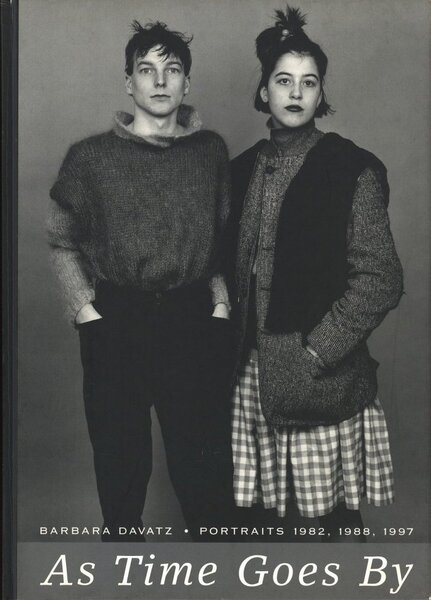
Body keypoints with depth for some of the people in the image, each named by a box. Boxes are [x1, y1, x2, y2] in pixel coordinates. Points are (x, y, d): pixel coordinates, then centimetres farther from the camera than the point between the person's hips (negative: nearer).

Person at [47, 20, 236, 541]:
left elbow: (227, 238, 10)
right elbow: (63, 242, 9)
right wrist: (86, 312, -1)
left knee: (203, 462, 6)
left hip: (195, 323, 1)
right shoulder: (90, 157, 4)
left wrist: (221, 303, 0)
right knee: (120, 462, 9)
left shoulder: (210, 151, 7)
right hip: (115, 326, 0)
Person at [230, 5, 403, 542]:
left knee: (338, 515, 5)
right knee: (259, 511, 9)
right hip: (252, 373, 4)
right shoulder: (243, 169, 11)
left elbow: (380, 280, -8)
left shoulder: (352, 170, -4)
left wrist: (316, 352, -12)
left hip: (324, 377, -4)